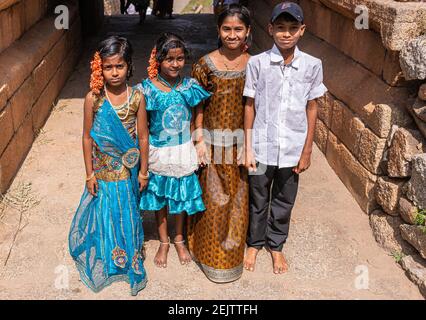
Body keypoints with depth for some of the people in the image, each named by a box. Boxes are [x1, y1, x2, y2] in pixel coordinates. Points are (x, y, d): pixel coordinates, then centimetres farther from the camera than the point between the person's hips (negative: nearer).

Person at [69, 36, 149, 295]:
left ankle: (130, 257, 38)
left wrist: (143, 171, -2)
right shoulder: (93, 98, -13)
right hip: (103, 169, 0)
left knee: (127, 212, 16)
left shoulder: (137, 97, -12)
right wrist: (90, 173, -4)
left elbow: (143, 136, -5)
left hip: (128, 169, 0)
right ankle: (105, 259, 36)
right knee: (104, 213, 14)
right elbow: (87, 137, -6)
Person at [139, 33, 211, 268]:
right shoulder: (148, 88, -13)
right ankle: (163, 242, 36)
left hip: (183, 153, 2)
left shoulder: (189, 86, -6)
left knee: (182, 196, 16)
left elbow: (194, 120, 2)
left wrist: (198, 147, -2)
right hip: (158, 154, -1)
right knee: (160, 198, 15)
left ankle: (179, 240, 39)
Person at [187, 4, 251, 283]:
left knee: (238, 197, 13)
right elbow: (199, 106, -2)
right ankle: (212, 252, 26)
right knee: (213, 197, 7)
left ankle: (233, 248, 34)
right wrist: (200, 140, -7)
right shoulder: (206, 64, -6)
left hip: (241, 141, 2)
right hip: (213, 140, -1)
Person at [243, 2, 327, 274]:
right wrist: (248, 148, -4)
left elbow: (311, 109, 1)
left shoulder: (312, 65, -6)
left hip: (292, 149, 1)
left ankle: (276, 245, 40)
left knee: (284, 202, 18)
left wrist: (307, 151, 2)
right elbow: (249, 107, -3)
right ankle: (255, 243, 40)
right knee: (258, 200, 16)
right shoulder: (257, 63, -10)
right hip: (262, 148, -1)